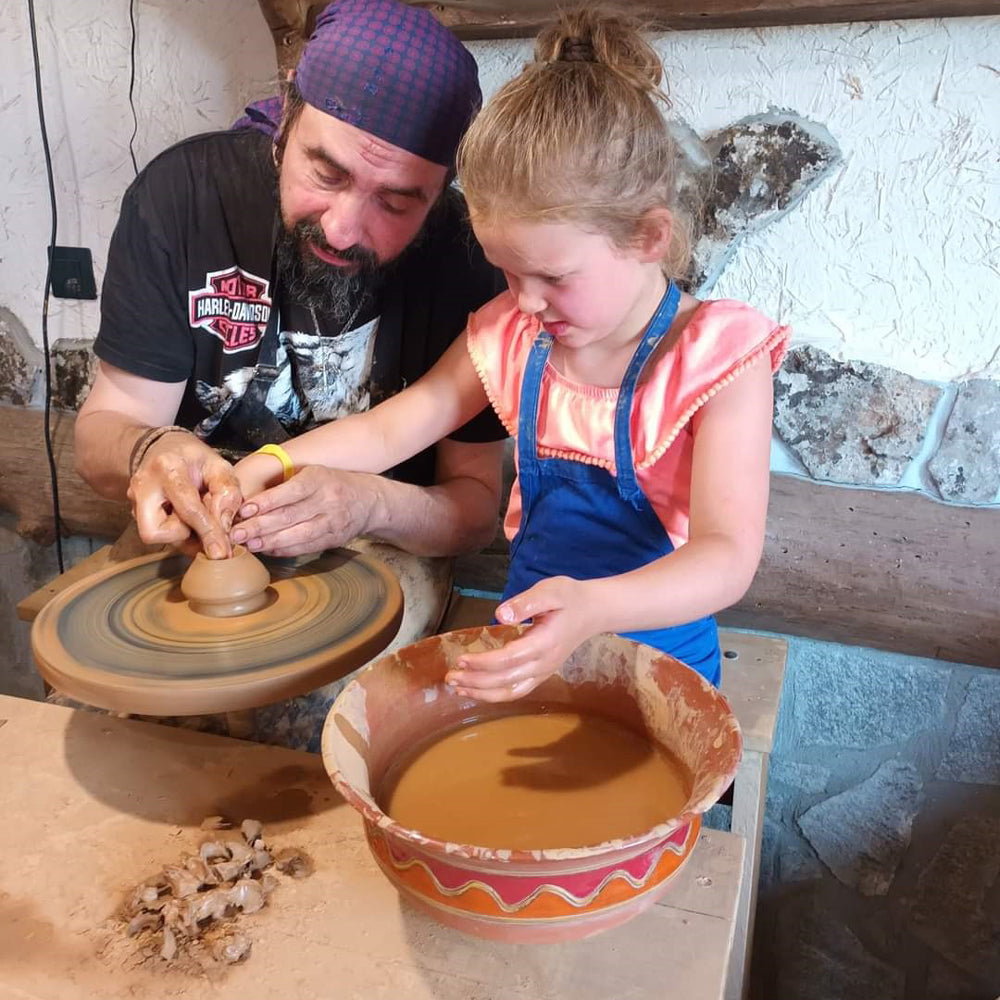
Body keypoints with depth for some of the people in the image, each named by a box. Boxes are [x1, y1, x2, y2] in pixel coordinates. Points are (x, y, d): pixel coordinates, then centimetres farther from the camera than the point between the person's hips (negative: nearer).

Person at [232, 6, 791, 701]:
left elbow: (727, 558, -25)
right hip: (525, 643, 3)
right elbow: (390, 429, 8)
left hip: (656, 654, -2)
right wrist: (267, 467, -6)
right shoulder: (514, 336, -1)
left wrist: (591, 607, -44)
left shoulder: (716, 359, -16)